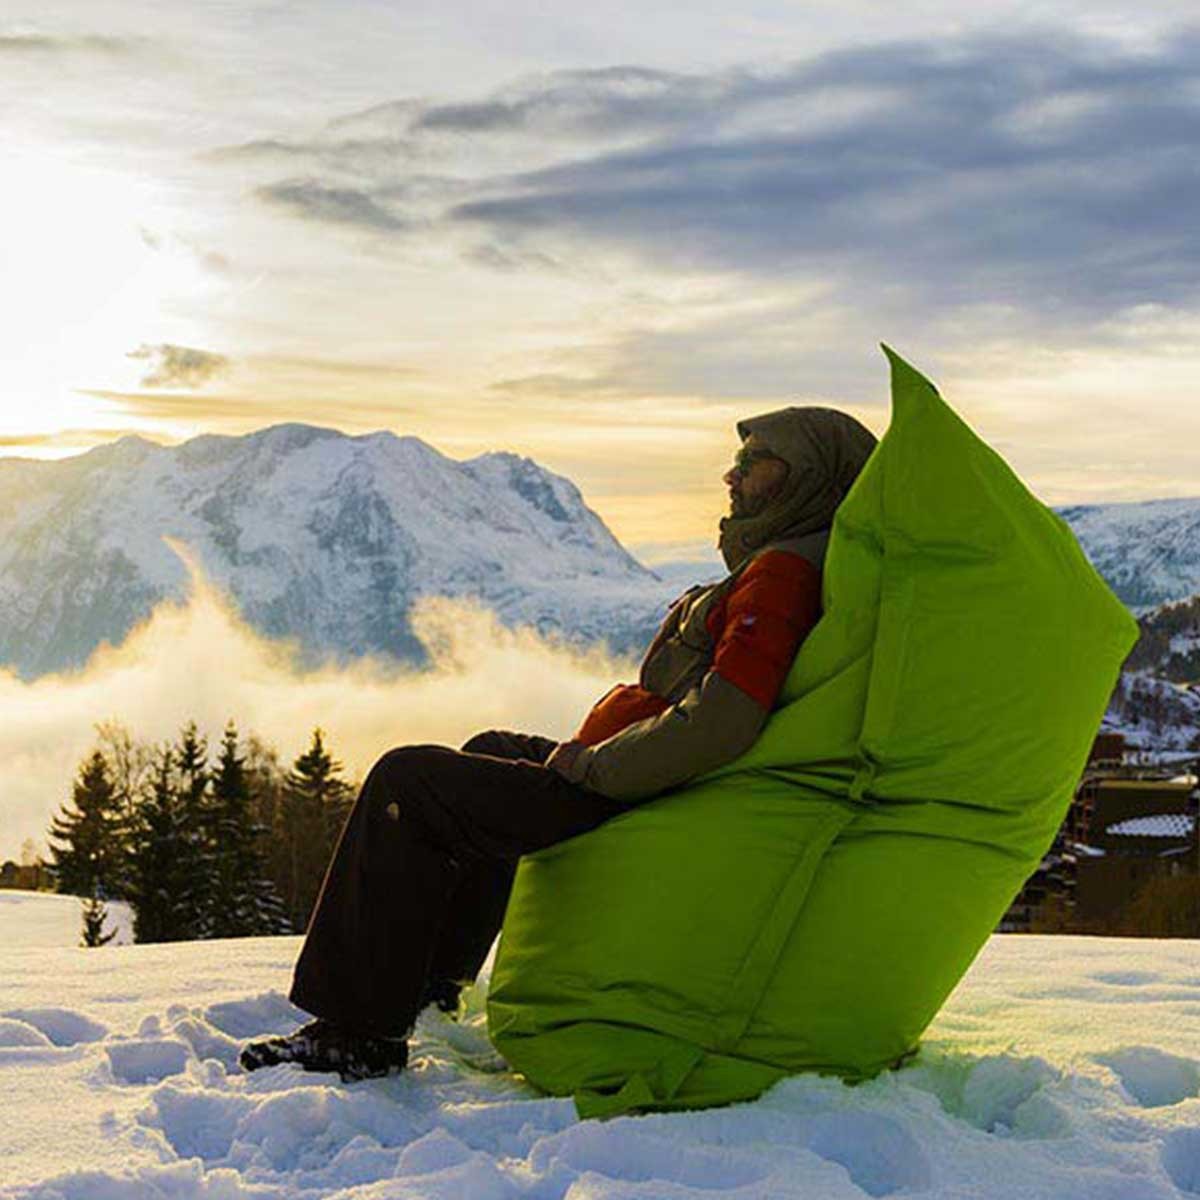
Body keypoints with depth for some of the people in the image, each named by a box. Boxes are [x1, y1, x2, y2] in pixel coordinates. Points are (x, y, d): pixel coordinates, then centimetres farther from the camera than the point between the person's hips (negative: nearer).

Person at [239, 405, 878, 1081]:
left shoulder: (784, 571, -20)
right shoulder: (787, 563, 12)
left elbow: (723, 721, -33)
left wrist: (593, 765, -19)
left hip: (626, 812, -11)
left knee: (408, 782, -8)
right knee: (493, 752, 32)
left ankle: (362, 1030, -4)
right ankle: (433, 978, 39)